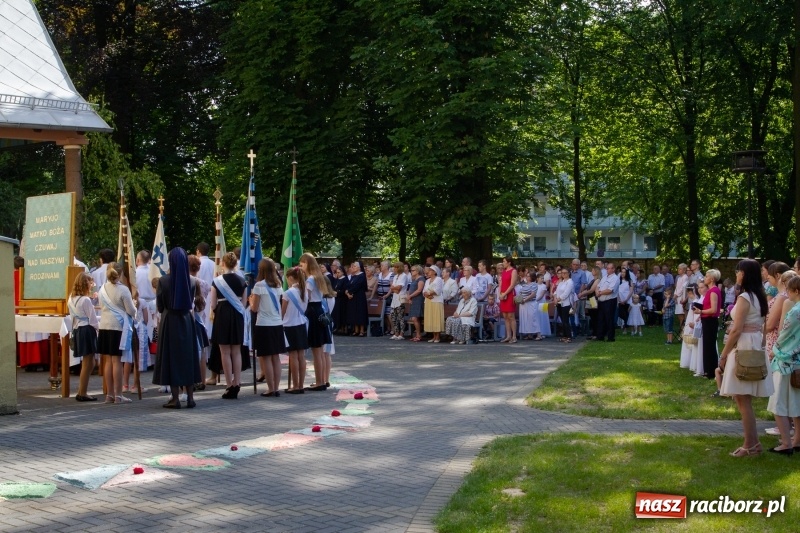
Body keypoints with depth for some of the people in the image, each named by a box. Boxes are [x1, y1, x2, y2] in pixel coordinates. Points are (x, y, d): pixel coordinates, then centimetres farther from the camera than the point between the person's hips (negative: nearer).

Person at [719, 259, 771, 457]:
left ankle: (750, 445, 0)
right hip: (755, 347, 9)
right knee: (744, 399, 14)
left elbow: (736, 330, -19)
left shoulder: (744, 298, -16)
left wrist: (724, 354, -12)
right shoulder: (759, 297, 12)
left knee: (742, 399, -4)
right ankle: (753, 442, 18)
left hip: (743, 349, -9)